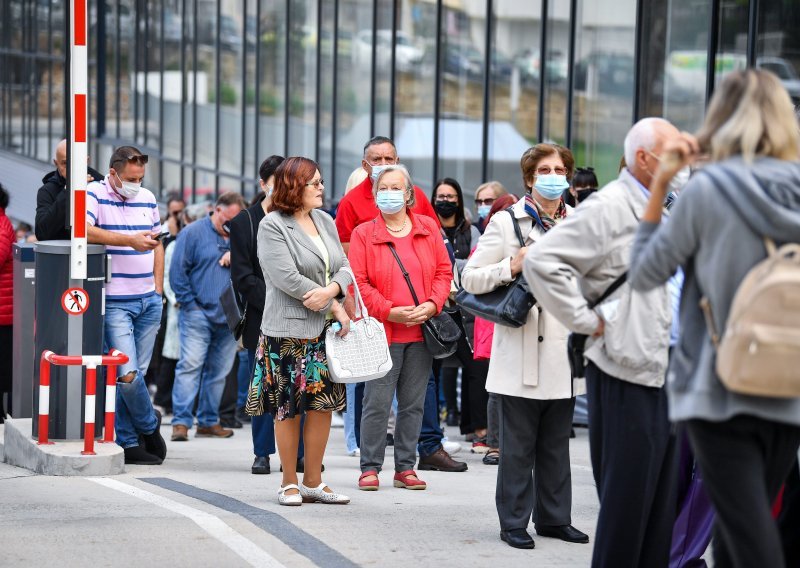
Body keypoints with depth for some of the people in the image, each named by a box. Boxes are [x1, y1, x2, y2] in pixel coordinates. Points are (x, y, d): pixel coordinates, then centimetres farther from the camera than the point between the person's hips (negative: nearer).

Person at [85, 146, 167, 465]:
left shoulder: (147, 198, 13)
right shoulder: (95, 195, -6)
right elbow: (83, 229, -25)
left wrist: (158, 288, 13)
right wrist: (130, 240, -27)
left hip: (149, 301, 6)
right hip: (116, 303, -6)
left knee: (137, 372, 7)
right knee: (127, 374, -12)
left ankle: (128, 442, 14)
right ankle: (149, 425, 13)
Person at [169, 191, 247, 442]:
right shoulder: (193, 233, 0)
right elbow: (178, 271, -3)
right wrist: (189, 303, -7)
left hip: (228, 318, 5)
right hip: (198, 314, -5)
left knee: (218, 371, 8)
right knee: (190, 365, -13)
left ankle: (209, 421, 16)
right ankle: (181, 421, -13)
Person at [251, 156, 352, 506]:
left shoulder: (325, 221, 13)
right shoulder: (272, 226, -7)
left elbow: (344, 267, 11)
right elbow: (287, 278, -16)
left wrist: (331, 291, -13)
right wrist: (335, 307, -12)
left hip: (325, 330, 6)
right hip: (288, 331, -6)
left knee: (324, 404, 5)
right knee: (289, 409, -1)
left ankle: (313, 482, 14)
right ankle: (289, 483, 9)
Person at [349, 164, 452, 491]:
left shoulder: (428, 228, 9)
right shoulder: (363, 234, 0)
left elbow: (444, 271, 9)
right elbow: (358, 282, -5)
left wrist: (432, 305, -7)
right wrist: (389, 311, -14)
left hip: (422, 331, 3)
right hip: (381, 331, -3)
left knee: (413, 403, 7)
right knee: (377, 403, -3)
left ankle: (405, 467, 15)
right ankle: (370, 468, 6)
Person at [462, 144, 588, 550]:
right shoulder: (506, 222, 1)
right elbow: (469, 279, -3)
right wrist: (511, 268, -16)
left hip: (565, 350, 4)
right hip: (521, 353, -4)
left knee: (556, 444, 12)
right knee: (518, 447, 1)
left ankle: (553, 517, 21)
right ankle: (514, 521, 9)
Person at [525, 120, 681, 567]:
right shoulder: (609, 208, -11)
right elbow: (543, 261, -20)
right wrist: (587, 320, -17)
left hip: (665, 373, 9)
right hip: (624, 374, -8)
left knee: (663, 498, 11)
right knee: (626, 497, -3)